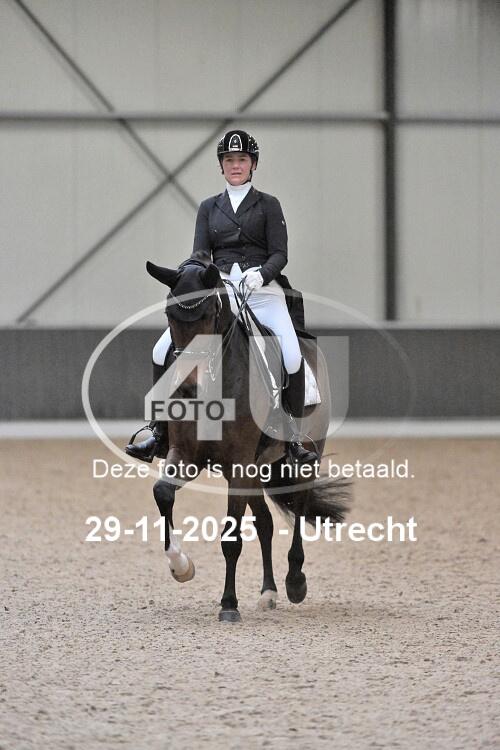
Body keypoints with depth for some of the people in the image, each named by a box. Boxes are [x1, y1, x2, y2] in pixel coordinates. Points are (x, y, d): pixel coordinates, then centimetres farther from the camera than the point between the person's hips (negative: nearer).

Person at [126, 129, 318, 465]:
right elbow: (200, 254, 8)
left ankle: (294, 437, -12)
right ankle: (160, 433, 1)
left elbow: (280, 254, 1)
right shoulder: (209, 207, 17)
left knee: (293, 357, -27)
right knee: (163, 351, -11)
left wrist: (261, 274, -20)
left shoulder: (268, 205, 9)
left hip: (262, 289, -3)